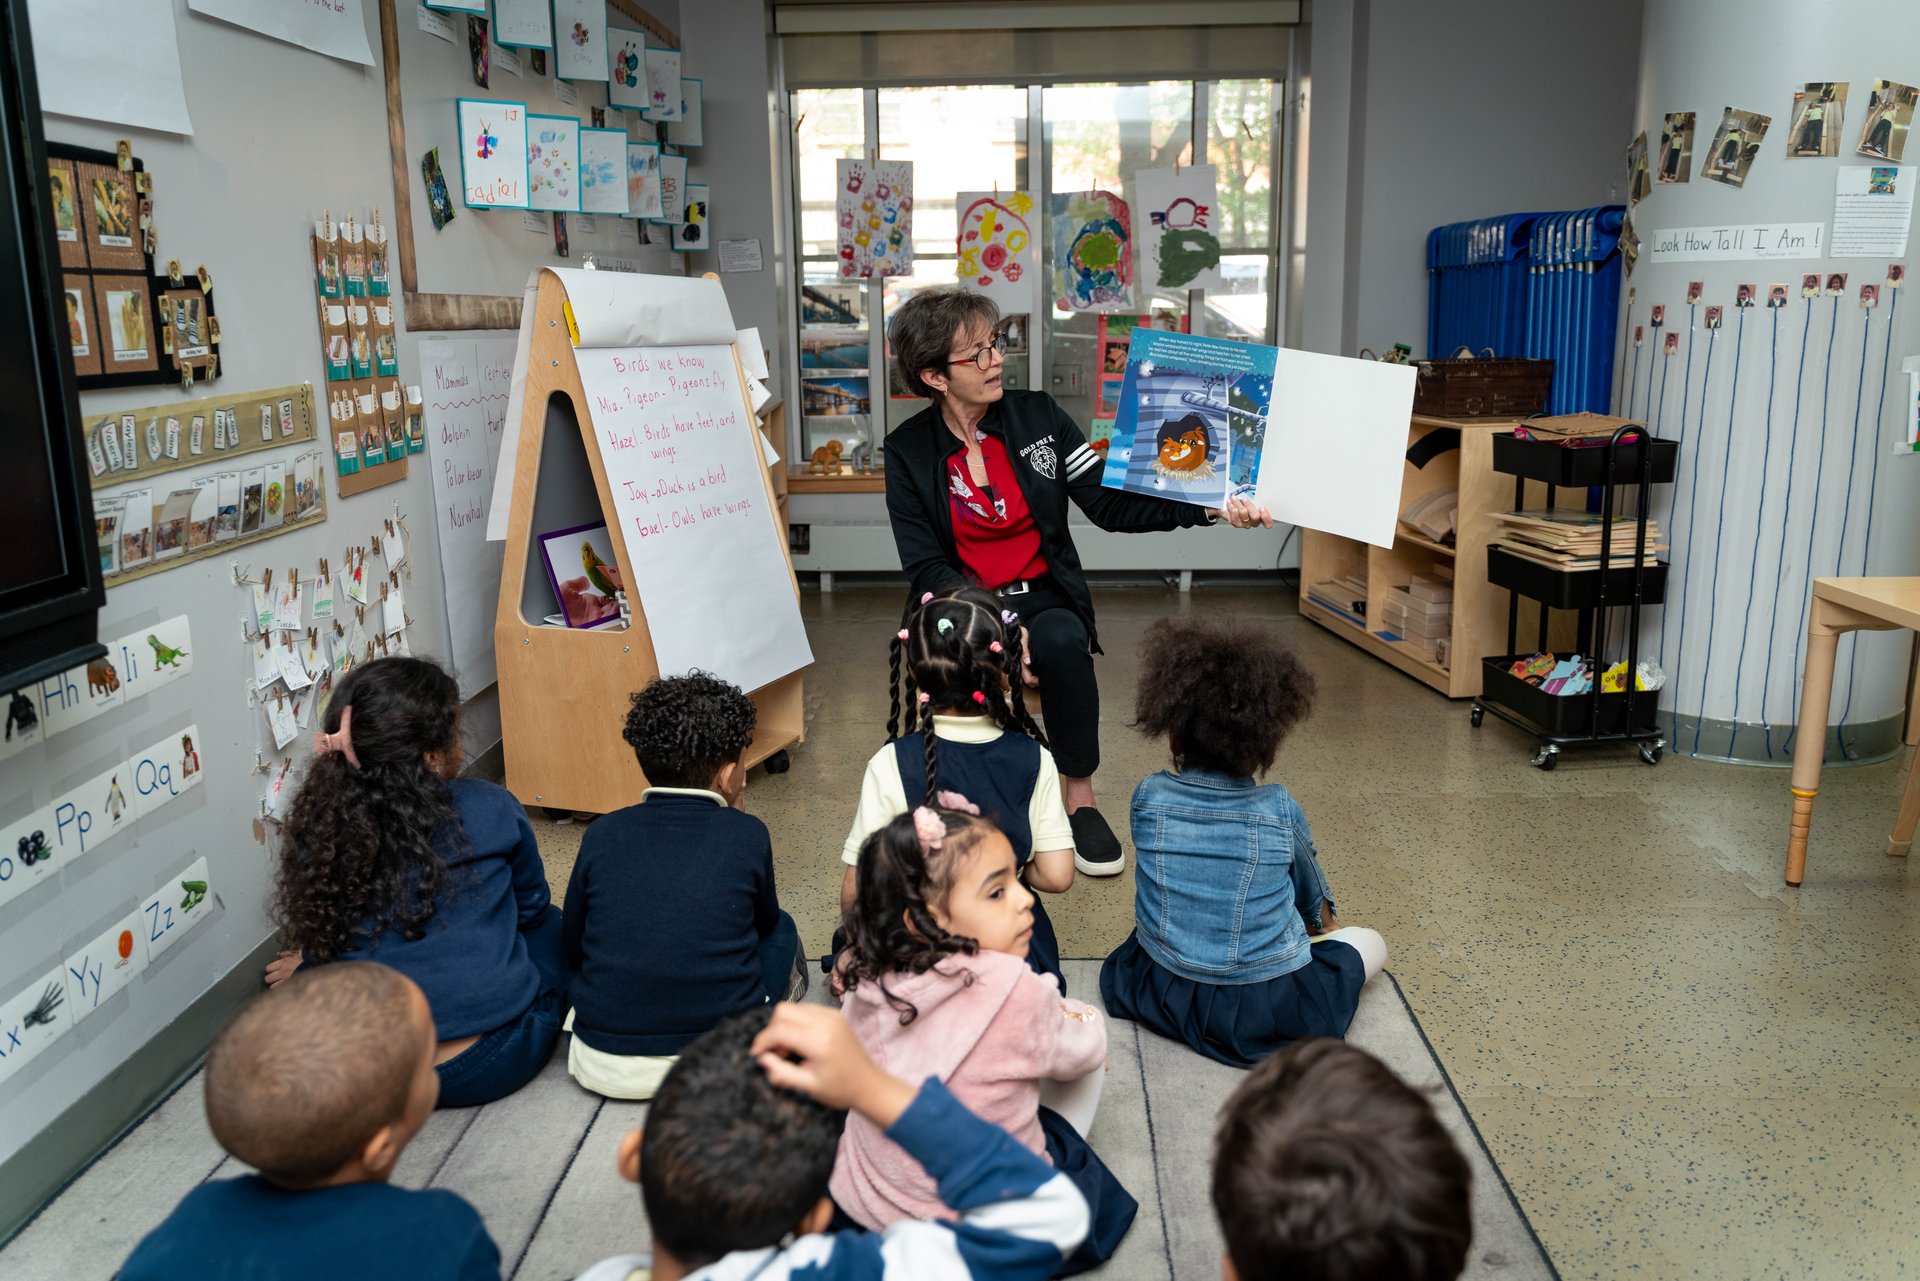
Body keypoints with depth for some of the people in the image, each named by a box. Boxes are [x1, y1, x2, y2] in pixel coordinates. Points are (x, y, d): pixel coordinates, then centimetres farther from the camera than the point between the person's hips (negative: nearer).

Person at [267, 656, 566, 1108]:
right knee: (548, 925, 24)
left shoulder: (318, 830, -6)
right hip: (492, 1064, -4)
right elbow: (531, 906, 8)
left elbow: (323, 945, 8)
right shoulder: (491, 810, -11)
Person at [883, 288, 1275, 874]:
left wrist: (1210, 508, -19)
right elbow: (926, 567, -7)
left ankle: (1079, 796, -13)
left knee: (1063, 642, -33)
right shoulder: (907, 450, -4)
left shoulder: (1038, 415, 1)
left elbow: (1110, 502, -5)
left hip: (1044, 599, 2)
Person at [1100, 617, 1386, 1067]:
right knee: (1370, 942, 19)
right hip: (1266, 1011, -1)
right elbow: (1311, 893, 7)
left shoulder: (1148, 798, -11)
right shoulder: (1279, 811, -14)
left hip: (1163, 995, 1)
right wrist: (1325, 925, 33)